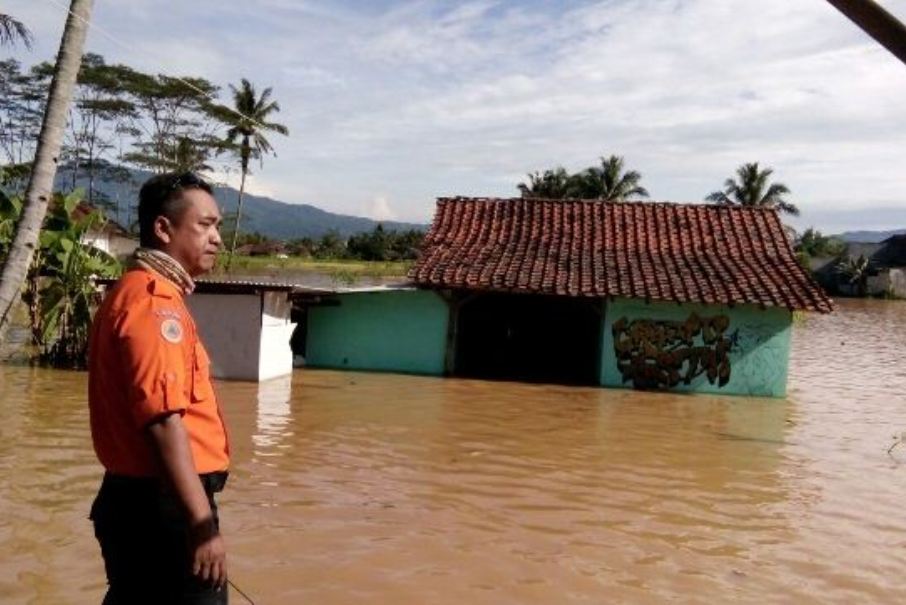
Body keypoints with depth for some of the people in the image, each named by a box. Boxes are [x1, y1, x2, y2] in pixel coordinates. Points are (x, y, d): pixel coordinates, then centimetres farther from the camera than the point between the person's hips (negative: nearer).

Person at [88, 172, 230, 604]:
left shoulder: (134, 293, 15)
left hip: (135, 499, 10)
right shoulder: (153, 301, -16)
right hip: (163, 507, -10)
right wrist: (203, 523, -26)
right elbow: (164, 419, -26)